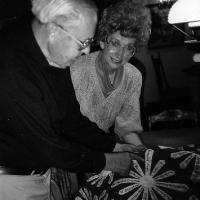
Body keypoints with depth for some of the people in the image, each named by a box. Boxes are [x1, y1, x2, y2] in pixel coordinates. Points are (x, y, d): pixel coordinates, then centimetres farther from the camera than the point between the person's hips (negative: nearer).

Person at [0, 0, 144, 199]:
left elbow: (70, 118, 8)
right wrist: (105, 162, -17)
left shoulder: (57, 58, -2)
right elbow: (44, 145, -27)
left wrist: (114, 146, 2)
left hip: (41, 169, 8)